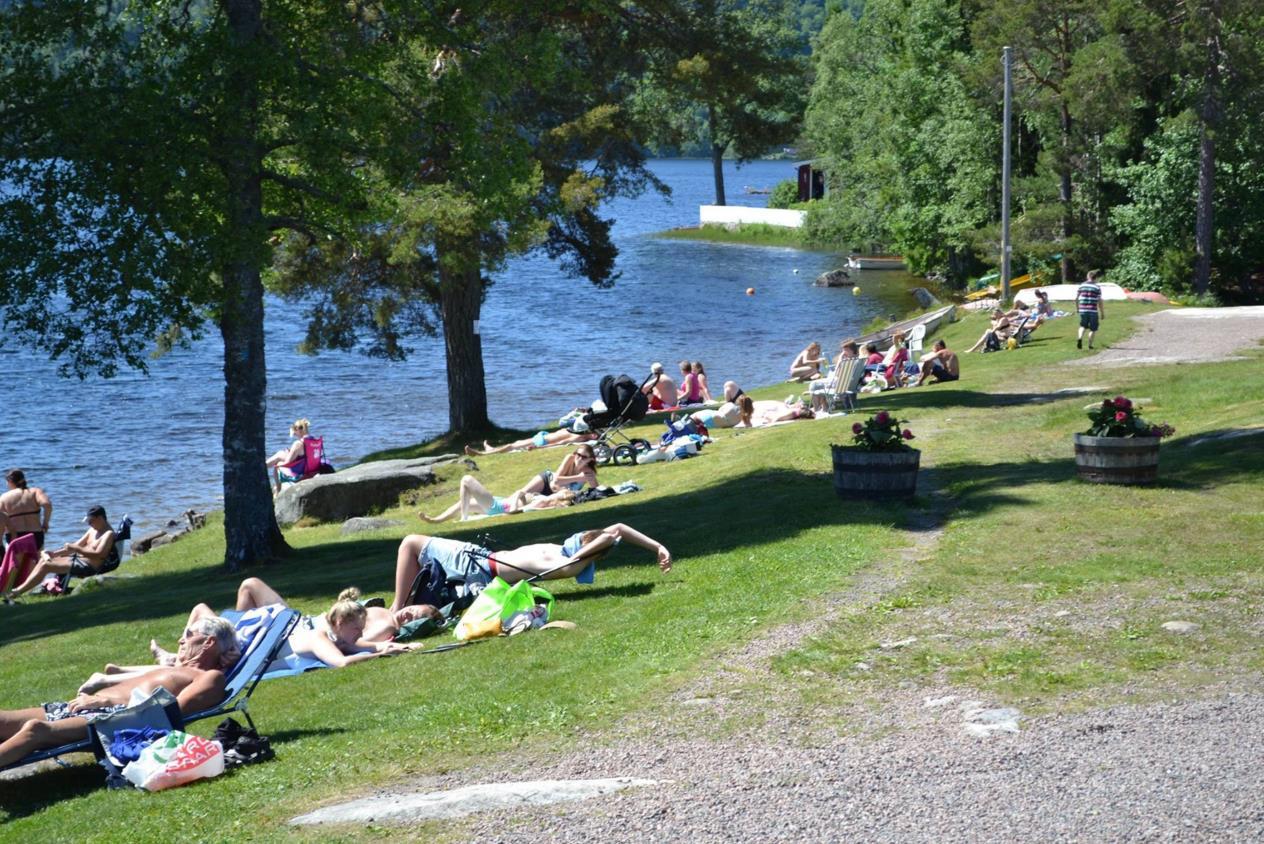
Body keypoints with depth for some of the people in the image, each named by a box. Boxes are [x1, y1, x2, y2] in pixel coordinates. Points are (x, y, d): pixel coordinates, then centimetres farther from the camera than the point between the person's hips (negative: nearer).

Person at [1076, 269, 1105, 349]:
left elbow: (1076, 299, 9)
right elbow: (1100, 302, -7)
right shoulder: (1097, 287, -6)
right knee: (1093, 329, 11)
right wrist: (1102, 313, 0)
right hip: (1093, 311, -3)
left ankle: (1080, 338, -7)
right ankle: (1090, 345, 11)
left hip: (1083, 310, 3)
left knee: (1083, 326, 18)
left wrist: (1077, 308, 24)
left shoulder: (1081, 286, 5)